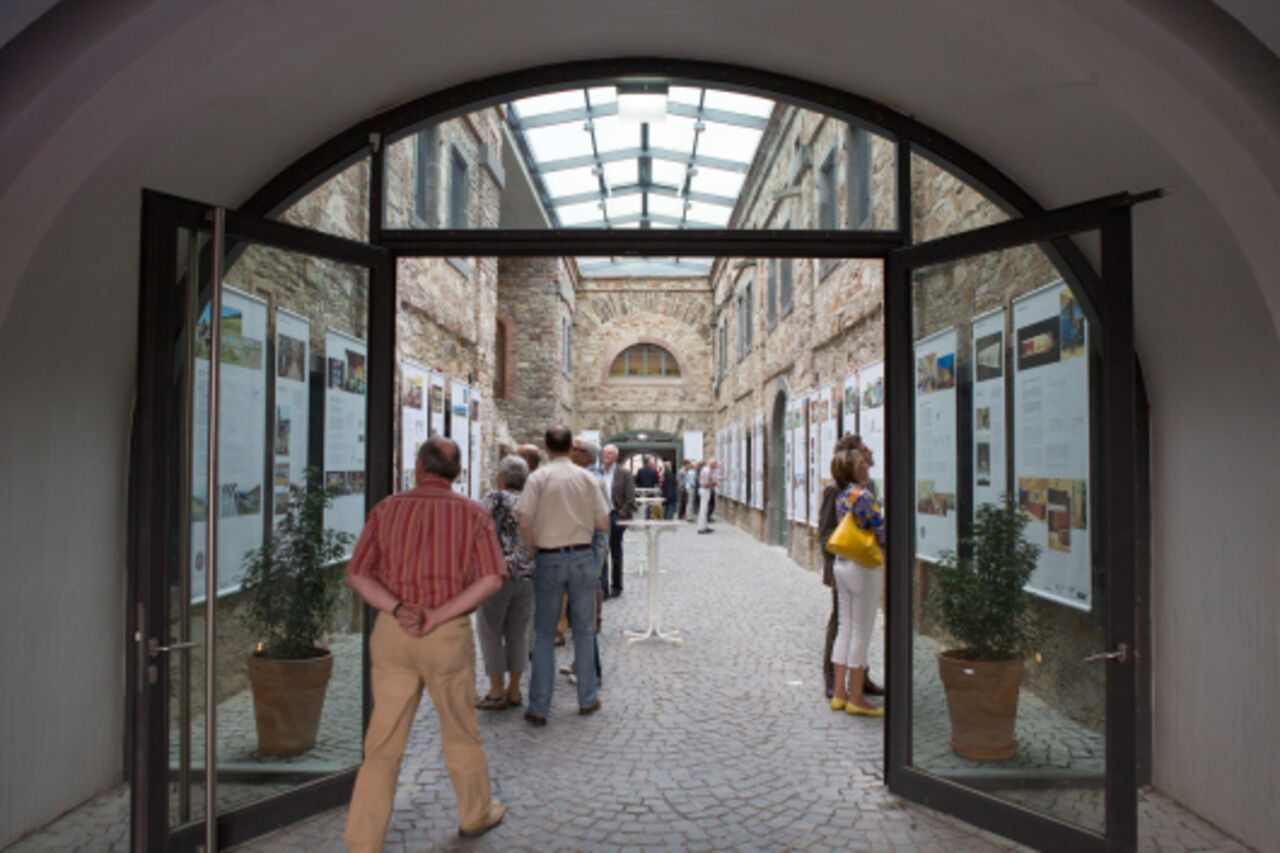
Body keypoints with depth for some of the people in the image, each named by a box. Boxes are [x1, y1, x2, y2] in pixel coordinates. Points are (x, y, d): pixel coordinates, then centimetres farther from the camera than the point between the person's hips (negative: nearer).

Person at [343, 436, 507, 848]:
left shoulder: (387, 509, 3)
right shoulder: (473, 514, -2)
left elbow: (357, 573, -5)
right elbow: (491, 578, -13)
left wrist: (397, 609, -14)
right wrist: (437, 616, -15)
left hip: (392, 632, 1)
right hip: (449, 635, -1)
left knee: (382, 744, 9)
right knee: (460, 731, 18)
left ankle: (362, 842, 11)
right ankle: (476, 814, 37)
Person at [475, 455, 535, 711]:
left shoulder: (495, 498, -6)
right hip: (527, 574, 5)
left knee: (491, 632, 6)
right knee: (518, 634, 13)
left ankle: (496, 692, 10)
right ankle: (514, 690, 18)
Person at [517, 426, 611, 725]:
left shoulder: (538, 477, -7)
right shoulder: (587, 478, 0)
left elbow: (525, 522, -13)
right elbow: (603, 524, 0)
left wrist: (534, 549, 3)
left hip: (549, 558, -1)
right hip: (582, 557, 2)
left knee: (544, 634, 8)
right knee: (584, 630, 14)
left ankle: (538, 708, 11)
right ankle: (587, 699, 23)